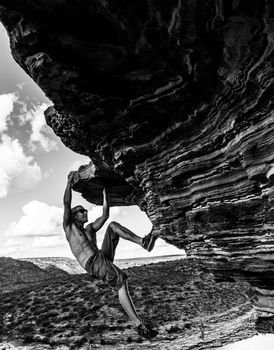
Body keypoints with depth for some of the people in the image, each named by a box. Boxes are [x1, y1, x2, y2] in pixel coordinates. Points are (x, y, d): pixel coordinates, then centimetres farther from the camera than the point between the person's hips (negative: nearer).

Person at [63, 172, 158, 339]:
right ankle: (140, 325, -21)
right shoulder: (69, 227, 8)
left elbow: (105, 215, 21)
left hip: (104, 257, 7)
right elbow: (66, 203, -4)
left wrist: (105, 194, 22)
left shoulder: (90, 228, 26)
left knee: (113, 225, 0)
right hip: (94, 264, -7)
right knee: (122, 283, -25)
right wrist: (70, 181, 0)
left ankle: (143, 242, -18)